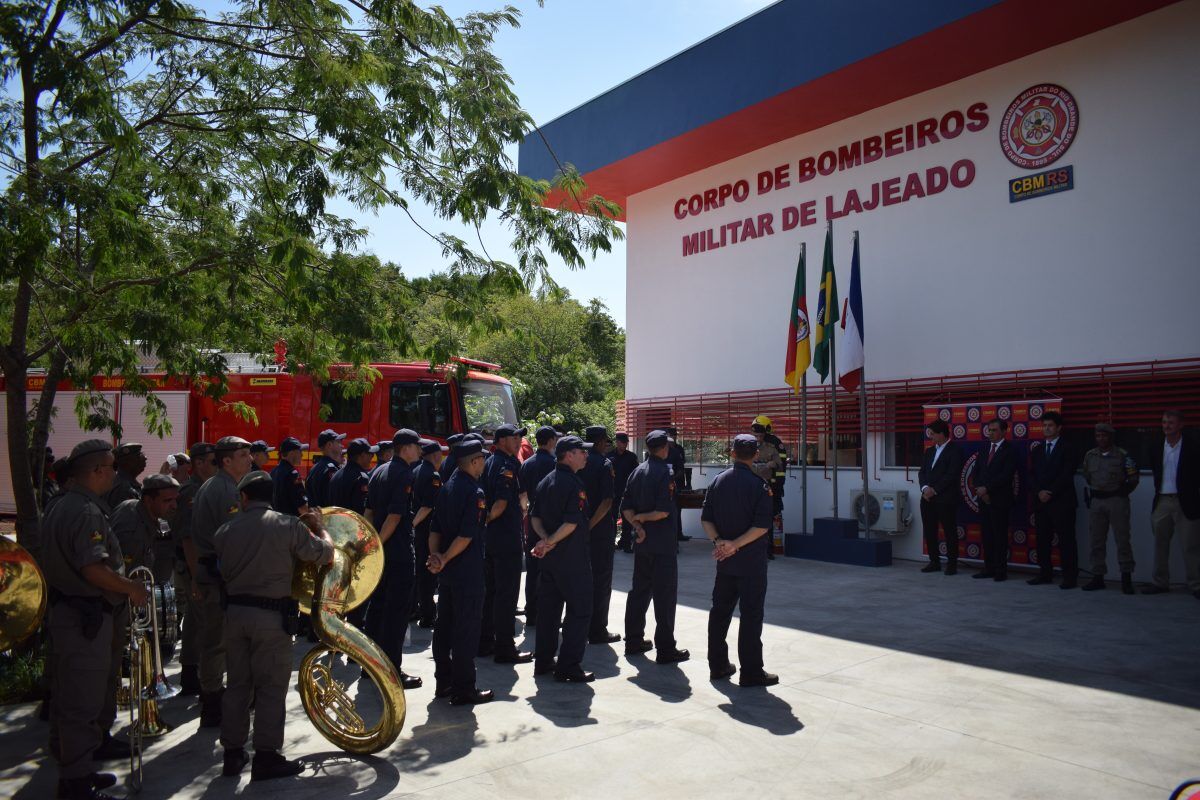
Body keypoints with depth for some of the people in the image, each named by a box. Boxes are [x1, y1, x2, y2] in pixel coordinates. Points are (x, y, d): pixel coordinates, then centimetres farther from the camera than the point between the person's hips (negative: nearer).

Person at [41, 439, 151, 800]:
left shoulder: (60, 506, 12)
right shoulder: (87, 511, -21)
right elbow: (93, 568, -29)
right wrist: (132, 588, -15)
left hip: (64, 610, 11)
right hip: (85, 616, -11)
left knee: (69, 696, 20)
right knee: (83, 701, 0)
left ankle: (73, 769, 33)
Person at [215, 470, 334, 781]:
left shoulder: (225, 530, 3)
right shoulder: (288, 525, -10)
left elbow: (224, 572, 8)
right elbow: (325, 554, -5)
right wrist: (318, 526, 12)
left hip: (235, 612, 5)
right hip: (272, 615, -4)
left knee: (237, 684, 15)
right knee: (271, 687, 4)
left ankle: (232, 753, 23)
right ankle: (266, 757, 9)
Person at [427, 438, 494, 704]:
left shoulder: (447, 487, 9)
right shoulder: (475, 492, -16)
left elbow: (437, 528, 7)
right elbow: (467, 535, -22)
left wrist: (436, 556, -3)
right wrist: (444, 560, -16)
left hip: (447, 571, 8)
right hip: (467, 572, -8)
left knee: (444, 625, 15)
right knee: (466, 629, 0)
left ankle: (443, 682, 26)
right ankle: (463, 689, 7)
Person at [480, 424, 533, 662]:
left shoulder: (489, 463, 13)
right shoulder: (507, 465, -15)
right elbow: (502, 502, -24)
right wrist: (488, 519, -9)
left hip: (489, 537, 9)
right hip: (507, 538, -9)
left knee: (490, 590, 17)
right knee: (507, 593, -2)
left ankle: (484, 642, 26)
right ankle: (505, 649, 3)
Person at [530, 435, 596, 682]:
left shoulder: (545, 482, 10)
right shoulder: (574, 484, -16)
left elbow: (535, 516, 9)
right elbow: (572, 522, -24)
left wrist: (546, 539, -4)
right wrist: (550, 542, -16)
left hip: (549, 558, 9)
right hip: (572, 557, -8)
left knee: (548, 608, 16)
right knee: (579, 611, 0)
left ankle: (543, 661, 24)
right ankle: (568, 668, 2)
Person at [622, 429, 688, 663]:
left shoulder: (637, 472, 8)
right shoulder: (665, 472, -14)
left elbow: (626, 507, 4)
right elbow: (665, 510, -23)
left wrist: (637, 525, -8)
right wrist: (642, 518, -9)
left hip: (642, 542, 7)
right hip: (662, 543, -7)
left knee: (640, 590, 17)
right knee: (665, 595, 0)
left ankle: (634, 640, 25)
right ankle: (665, 649, 4)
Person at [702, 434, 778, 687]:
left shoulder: (718, 481, 4)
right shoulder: (758, 485, -11)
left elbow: (706, 518, 1)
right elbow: (763, 525, -18)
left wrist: (718, 541, -10)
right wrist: (735, 545, -17)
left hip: (724, 561, 5)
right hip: (751, 561, -5)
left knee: (720, 611, 14)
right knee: (751, 616, 1)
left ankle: (717, 666, 21)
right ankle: (751, 672, 6)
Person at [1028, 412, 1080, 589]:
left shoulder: (1067, 448, -1)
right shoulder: (1037, 450, 15)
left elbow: (1067, 475, -9)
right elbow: (1032, 475, 10)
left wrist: (1051, 493, -13)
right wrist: (1039, 492, -6)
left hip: (1062, 502, -5)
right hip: (1041, 501, 5)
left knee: (1066, 540, -2)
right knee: (1042, 540, 7)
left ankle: (1070, 577, 2)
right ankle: (1045, 574, 14)